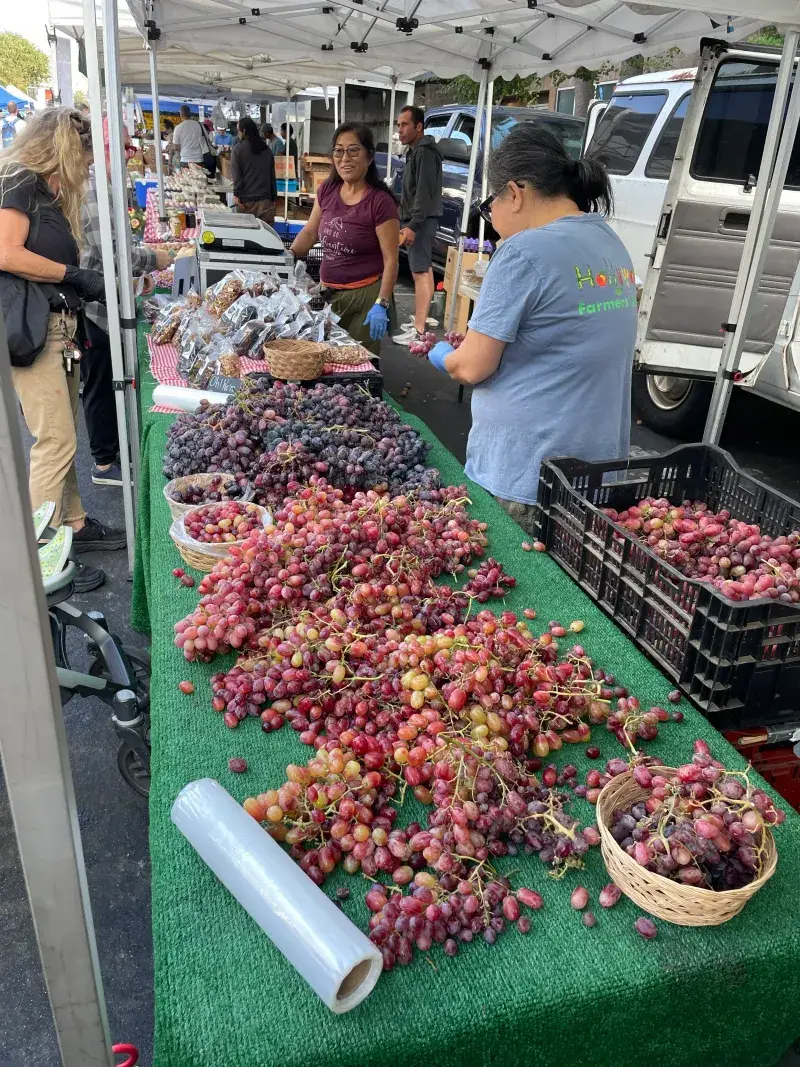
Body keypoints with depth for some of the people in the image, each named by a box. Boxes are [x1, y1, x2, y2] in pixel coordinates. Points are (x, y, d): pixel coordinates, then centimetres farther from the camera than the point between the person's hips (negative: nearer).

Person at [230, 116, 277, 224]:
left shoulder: (238, 148, -1)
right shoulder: (266, 149, 12)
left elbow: (236, 174, -8)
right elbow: (272, 175, 14)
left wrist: (236, 194, -8)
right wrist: (274, 198, 17)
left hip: (246, 199, -3)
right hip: (265, 199, 3)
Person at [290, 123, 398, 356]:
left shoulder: (380, 201, -14)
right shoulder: (327, 190, 3)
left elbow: (390, 260, -15)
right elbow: (310, 231, 17)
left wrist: (381, 305, -22)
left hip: (363, 295, -6)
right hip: (327, 292, 6)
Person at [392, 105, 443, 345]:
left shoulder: (425, 152, -13)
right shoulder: (415, 152, 19)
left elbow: (425, 192, -22)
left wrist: (412, 225, -27)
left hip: (421, 221, -11)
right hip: (415, 220, 11)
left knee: (420, 272, -13)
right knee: (423, 270, 16)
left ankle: (419, 331, -16)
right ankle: (422, 319, 26)